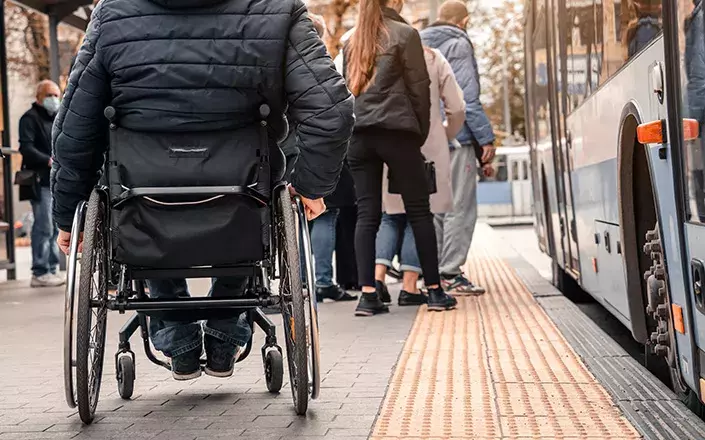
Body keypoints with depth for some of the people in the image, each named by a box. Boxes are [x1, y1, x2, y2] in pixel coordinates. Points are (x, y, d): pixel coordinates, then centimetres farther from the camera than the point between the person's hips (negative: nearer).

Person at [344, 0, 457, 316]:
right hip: (395, 131, -4)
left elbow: (346, 87, 12)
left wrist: (355, 123, 12)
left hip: (358, 134, 5)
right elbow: (418, 87, -3)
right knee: (419, 210, 3)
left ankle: (368, 294, -3)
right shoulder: (404, 34, 0)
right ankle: (434, 291, 7)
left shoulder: (352, 41, 16)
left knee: (366, 214, 3)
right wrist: (421, 132, 5)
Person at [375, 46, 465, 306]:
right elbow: (456, 108, 2)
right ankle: (409, 286, -1)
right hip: (426, 147, -2)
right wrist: (444, 137, 17)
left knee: (391, 215, 13)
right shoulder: (432, 59, 4)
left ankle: (377, 276, -3)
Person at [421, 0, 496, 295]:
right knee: (460, 207, -4)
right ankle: (450, 274, -5)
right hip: (455, 137, -8)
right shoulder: (458, 45, -5)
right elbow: (468, 98, -13)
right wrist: (486, 138, -10)